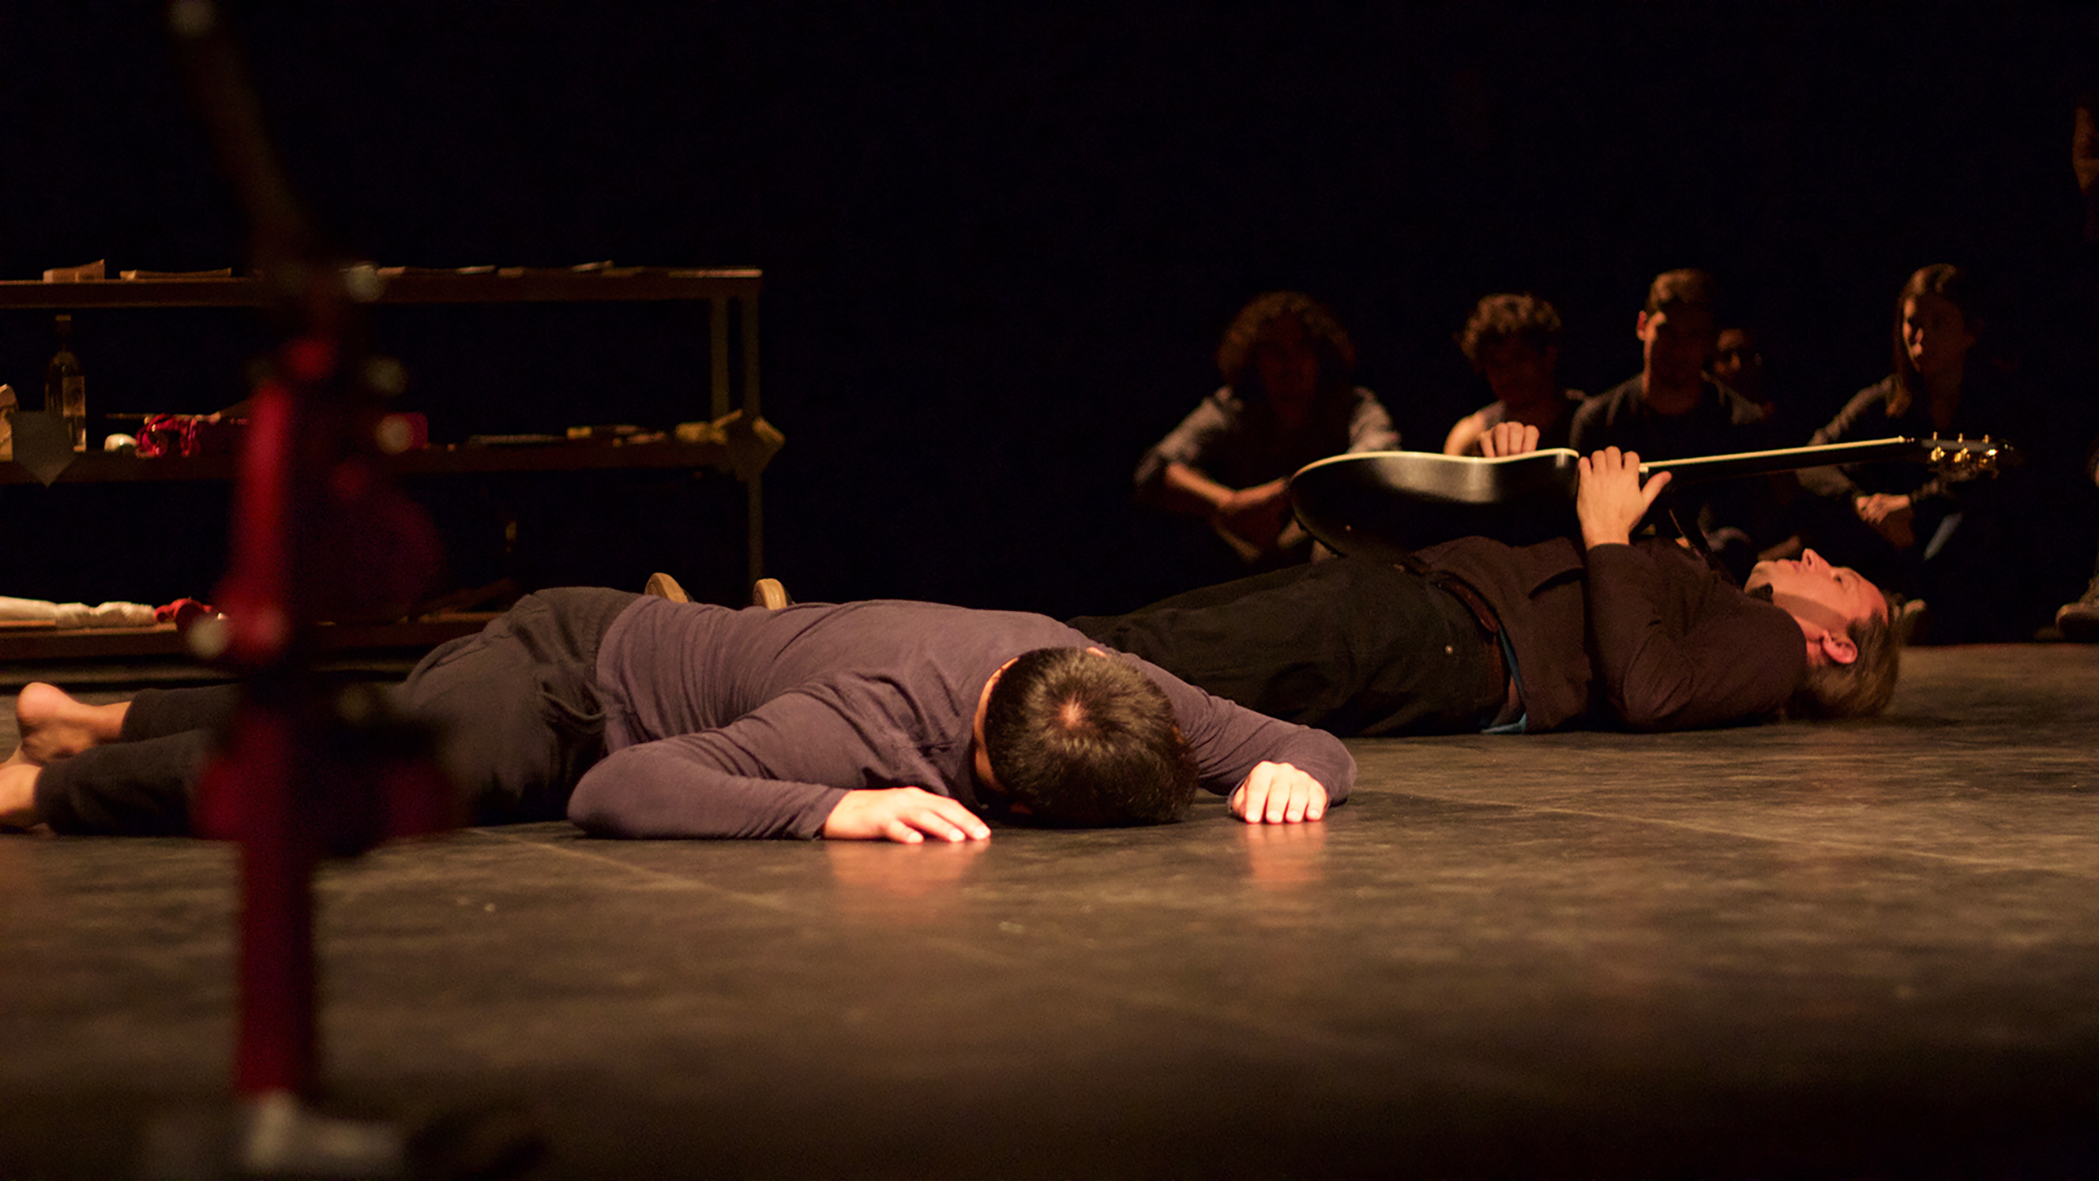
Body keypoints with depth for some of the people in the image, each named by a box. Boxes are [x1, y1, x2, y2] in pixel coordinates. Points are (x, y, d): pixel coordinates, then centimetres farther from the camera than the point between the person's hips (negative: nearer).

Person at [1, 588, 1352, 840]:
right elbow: (619, 791, -46)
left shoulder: (1086, 670, -20)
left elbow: (1322, 751, -11)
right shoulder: (874, 720, -41)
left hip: (625, 637, 7)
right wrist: (827, 808, -54)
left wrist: (1286, 764, -35)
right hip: (566, 679, -7)